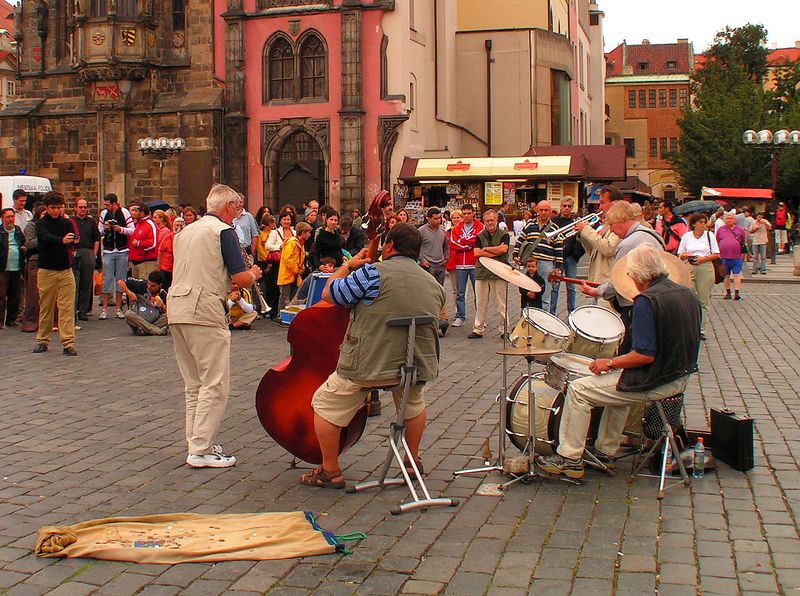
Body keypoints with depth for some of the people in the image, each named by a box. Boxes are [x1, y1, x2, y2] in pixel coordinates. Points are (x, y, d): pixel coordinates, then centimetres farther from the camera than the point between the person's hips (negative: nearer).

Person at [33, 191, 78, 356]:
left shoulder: (67, 223, 8)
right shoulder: (41, 223, -2)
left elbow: (75, 240, -3)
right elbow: (47, 238, -22)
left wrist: (73, 240, -26)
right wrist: (62, 240, -42)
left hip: (65, 270, 2)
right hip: (46, 271, -2)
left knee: (67, 308, -5)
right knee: (45, 308, 6)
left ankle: (68, 343, -6)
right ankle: (42, 341, 20)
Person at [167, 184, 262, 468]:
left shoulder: (185, 231, 19)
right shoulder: (223, 231, -5)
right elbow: (241, 278, -11)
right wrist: (254, 274, 12)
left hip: (176, 310, 9)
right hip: (204, 312, -9)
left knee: (193, 385, 15)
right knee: (214, 385, -4)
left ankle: (197, 442, 19)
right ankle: (200, 450, -5)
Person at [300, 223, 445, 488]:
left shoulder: (373, 273, -11)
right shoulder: (434, 285, 9)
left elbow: (329, 294, -3)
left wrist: (348, 265, 14)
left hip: (367, 366, -5)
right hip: (417, 368, 6)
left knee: (324, 404, 14)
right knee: (414, 402, 37)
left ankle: (330, 472, 19)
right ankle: (413, 461, 43)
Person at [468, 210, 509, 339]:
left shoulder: (504, 235, 5)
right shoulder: (480, 236, 12)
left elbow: (503, 249, -12)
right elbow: (476, 253, -2)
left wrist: (486, 249, -4)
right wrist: (496, 252, -8)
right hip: (482, 273, 2)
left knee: (501, 304, 0)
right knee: (480, 303, 5)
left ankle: (504, 329, 7)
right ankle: (478, 329, 11)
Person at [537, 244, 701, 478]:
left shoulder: (647, 300, -20)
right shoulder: (688, 294, 7)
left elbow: (645, 355, -25)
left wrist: (609, 363, -11)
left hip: (656, 383, -9)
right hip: (680, 378, 9)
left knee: (578, 389, -1)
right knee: (619, 383, 34)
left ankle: (569, 458, 5)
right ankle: (605, 452, 35)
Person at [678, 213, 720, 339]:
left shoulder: (710, 235, 7)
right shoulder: (686, 236, 8)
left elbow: (716, 254, 6)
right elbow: (680, 255, 11)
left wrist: (704, 258, -10)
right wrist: (686, 255, -11)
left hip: (705, 268, 0)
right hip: (689, 268, 0)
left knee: (703, 300, 1)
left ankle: (701, 329, 6)